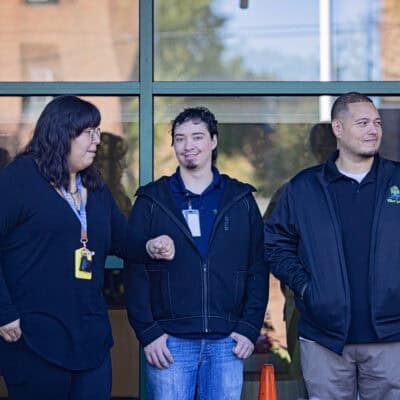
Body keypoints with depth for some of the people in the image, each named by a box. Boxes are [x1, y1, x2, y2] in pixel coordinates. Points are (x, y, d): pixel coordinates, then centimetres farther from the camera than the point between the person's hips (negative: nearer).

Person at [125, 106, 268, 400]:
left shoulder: (241, 200, 9)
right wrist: (147, 332, -7)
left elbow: (258, 269, 7)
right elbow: (136, 271, 1)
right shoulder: (152, 201, 5)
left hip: (226, 342, 1)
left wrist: (250, 328, -2)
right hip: (170, 340, -1)